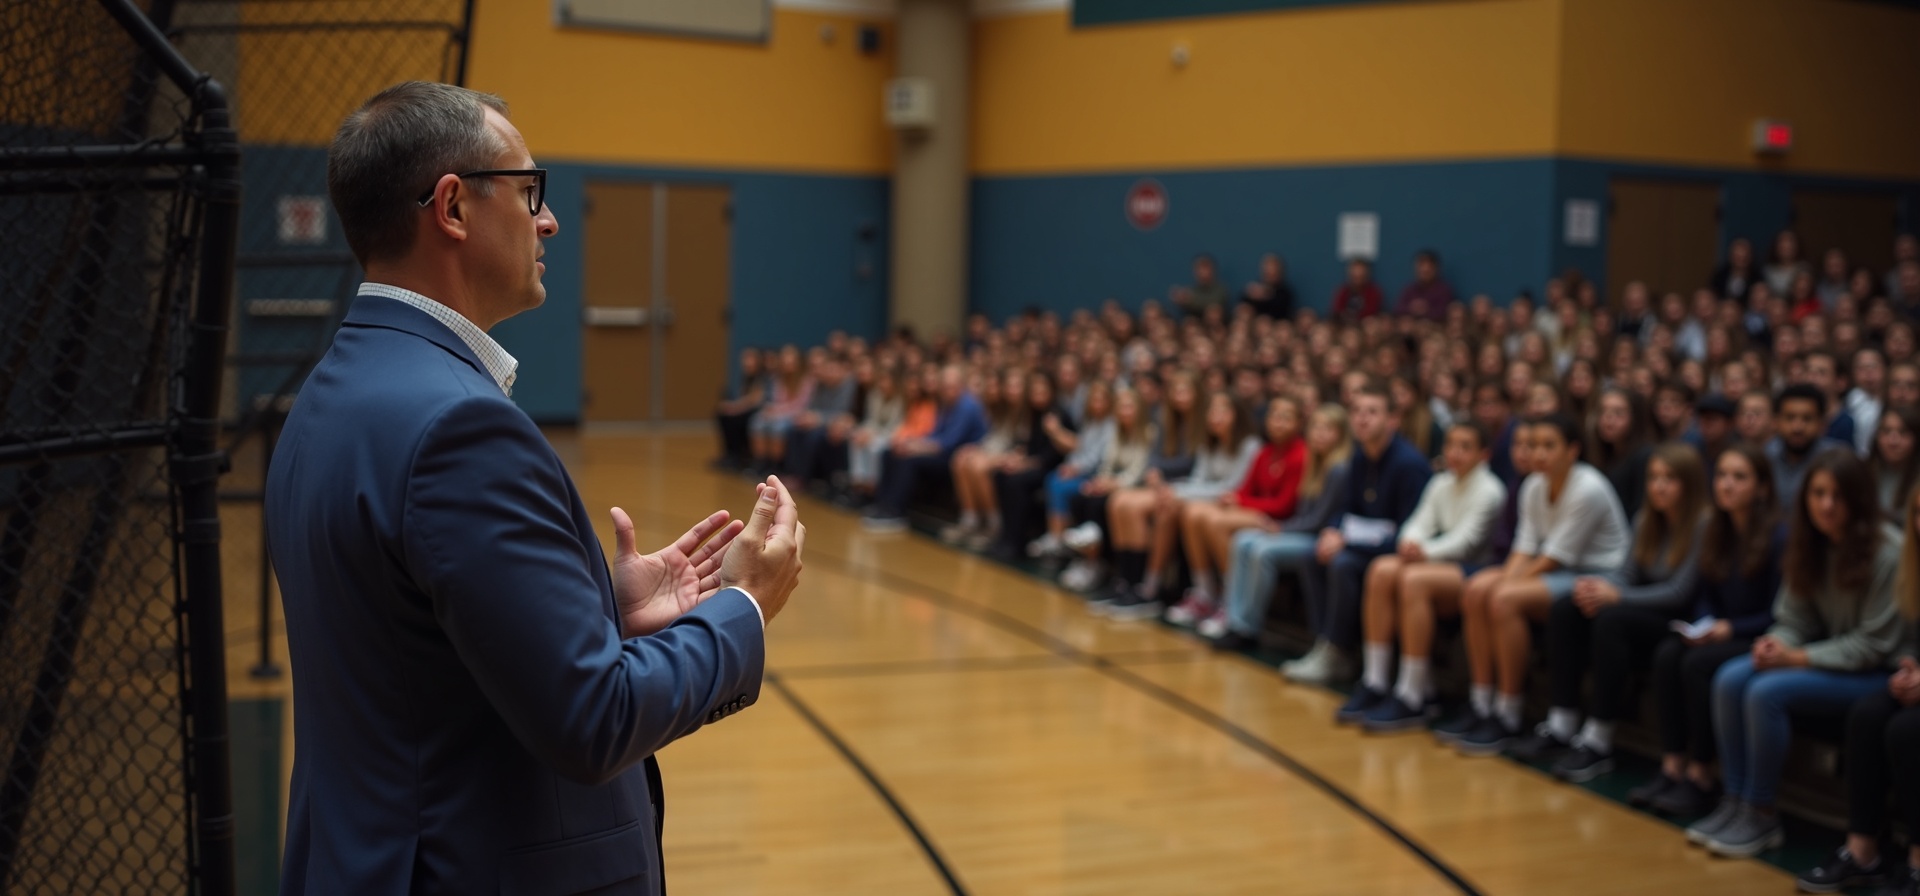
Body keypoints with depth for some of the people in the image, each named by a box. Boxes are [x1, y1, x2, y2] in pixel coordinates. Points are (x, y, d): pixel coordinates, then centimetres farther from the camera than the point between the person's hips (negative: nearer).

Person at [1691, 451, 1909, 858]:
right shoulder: (1809, 545, 4)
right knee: (1729, 679, -16)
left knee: (1767, 692, -27)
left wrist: (1799, 657, -19)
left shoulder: (1887, 552, -18)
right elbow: (1794, 618, 9)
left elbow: (1874, 643, -17)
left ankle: (1761, 815, -13)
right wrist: (1775, 643, -14)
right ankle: (1736, 801, -10)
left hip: (1878, 671, -7)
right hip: (1824, 655, 7)